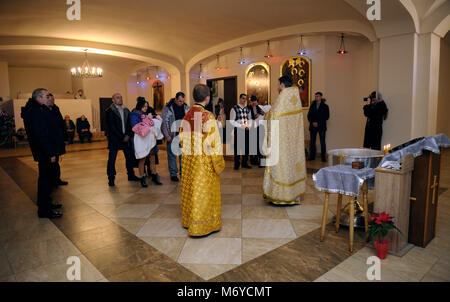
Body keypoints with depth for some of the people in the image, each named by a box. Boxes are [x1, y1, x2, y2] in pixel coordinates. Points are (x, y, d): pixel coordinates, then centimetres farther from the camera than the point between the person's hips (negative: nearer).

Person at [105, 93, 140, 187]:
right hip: (114, 139, -5)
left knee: (129, 157, 9)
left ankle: (131, 175, 22)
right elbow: (112, 127, -11)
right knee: (112, 159, 0)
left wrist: (128, 135, -4)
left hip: (125, 138, 5)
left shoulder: (126, 110, 11)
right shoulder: (110, 111, -6)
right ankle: (111, 179, 9)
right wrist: (122, 137, -13)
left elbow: (129, 124, 11)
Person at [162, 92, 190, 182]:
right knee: (172, 155, 2)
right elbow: (164, 123, -4)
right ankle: (173, 174, 13)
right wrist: (167, 136, -9)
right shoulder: (167, 108, -4)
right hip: (172, 136, -3)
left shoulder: (186, 107, 6)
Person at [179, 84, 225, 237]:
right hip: (204, 160, -6)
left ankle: (189, 221, 32)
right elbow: (212, 141, -17)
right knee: (204, 191, 5)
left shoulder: (187, 115, 1)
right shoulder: (208, 116, -17)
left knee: (190, 189, 17)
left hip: (188, 159, 6)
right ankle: (202, 225, 15)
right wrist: (218, 162, -7)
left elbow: (182, 138, 7)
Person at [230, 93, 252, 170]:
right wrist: (241, 126, -18)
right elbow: (232, 121, -10)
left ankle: (245, 163, 23)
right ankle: (237, 164, 13)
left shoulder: (247, 109, 11)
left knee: (246, 147, 9)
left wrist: (248, 125, -4)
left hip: (246, 130, 5)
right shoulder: (234, 109, -5)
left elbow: (250, 119, 17)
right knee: (237, 147, 1)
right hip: (238, 130, -5)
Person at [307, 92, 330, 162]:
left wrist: (318, 123, -10)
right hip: (313, 126, 3)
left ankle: (323, 157, 2)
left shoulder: (325, 106, 5)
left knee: (322, 142, -3)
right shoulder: (312, 106, 13)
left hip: (321, 126, -2)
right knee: (312, 141, 0)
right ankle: (312, 156, 7)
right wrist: (312, 122, -8)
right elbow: (309, 116, 9)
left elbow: (327, 117, -1)